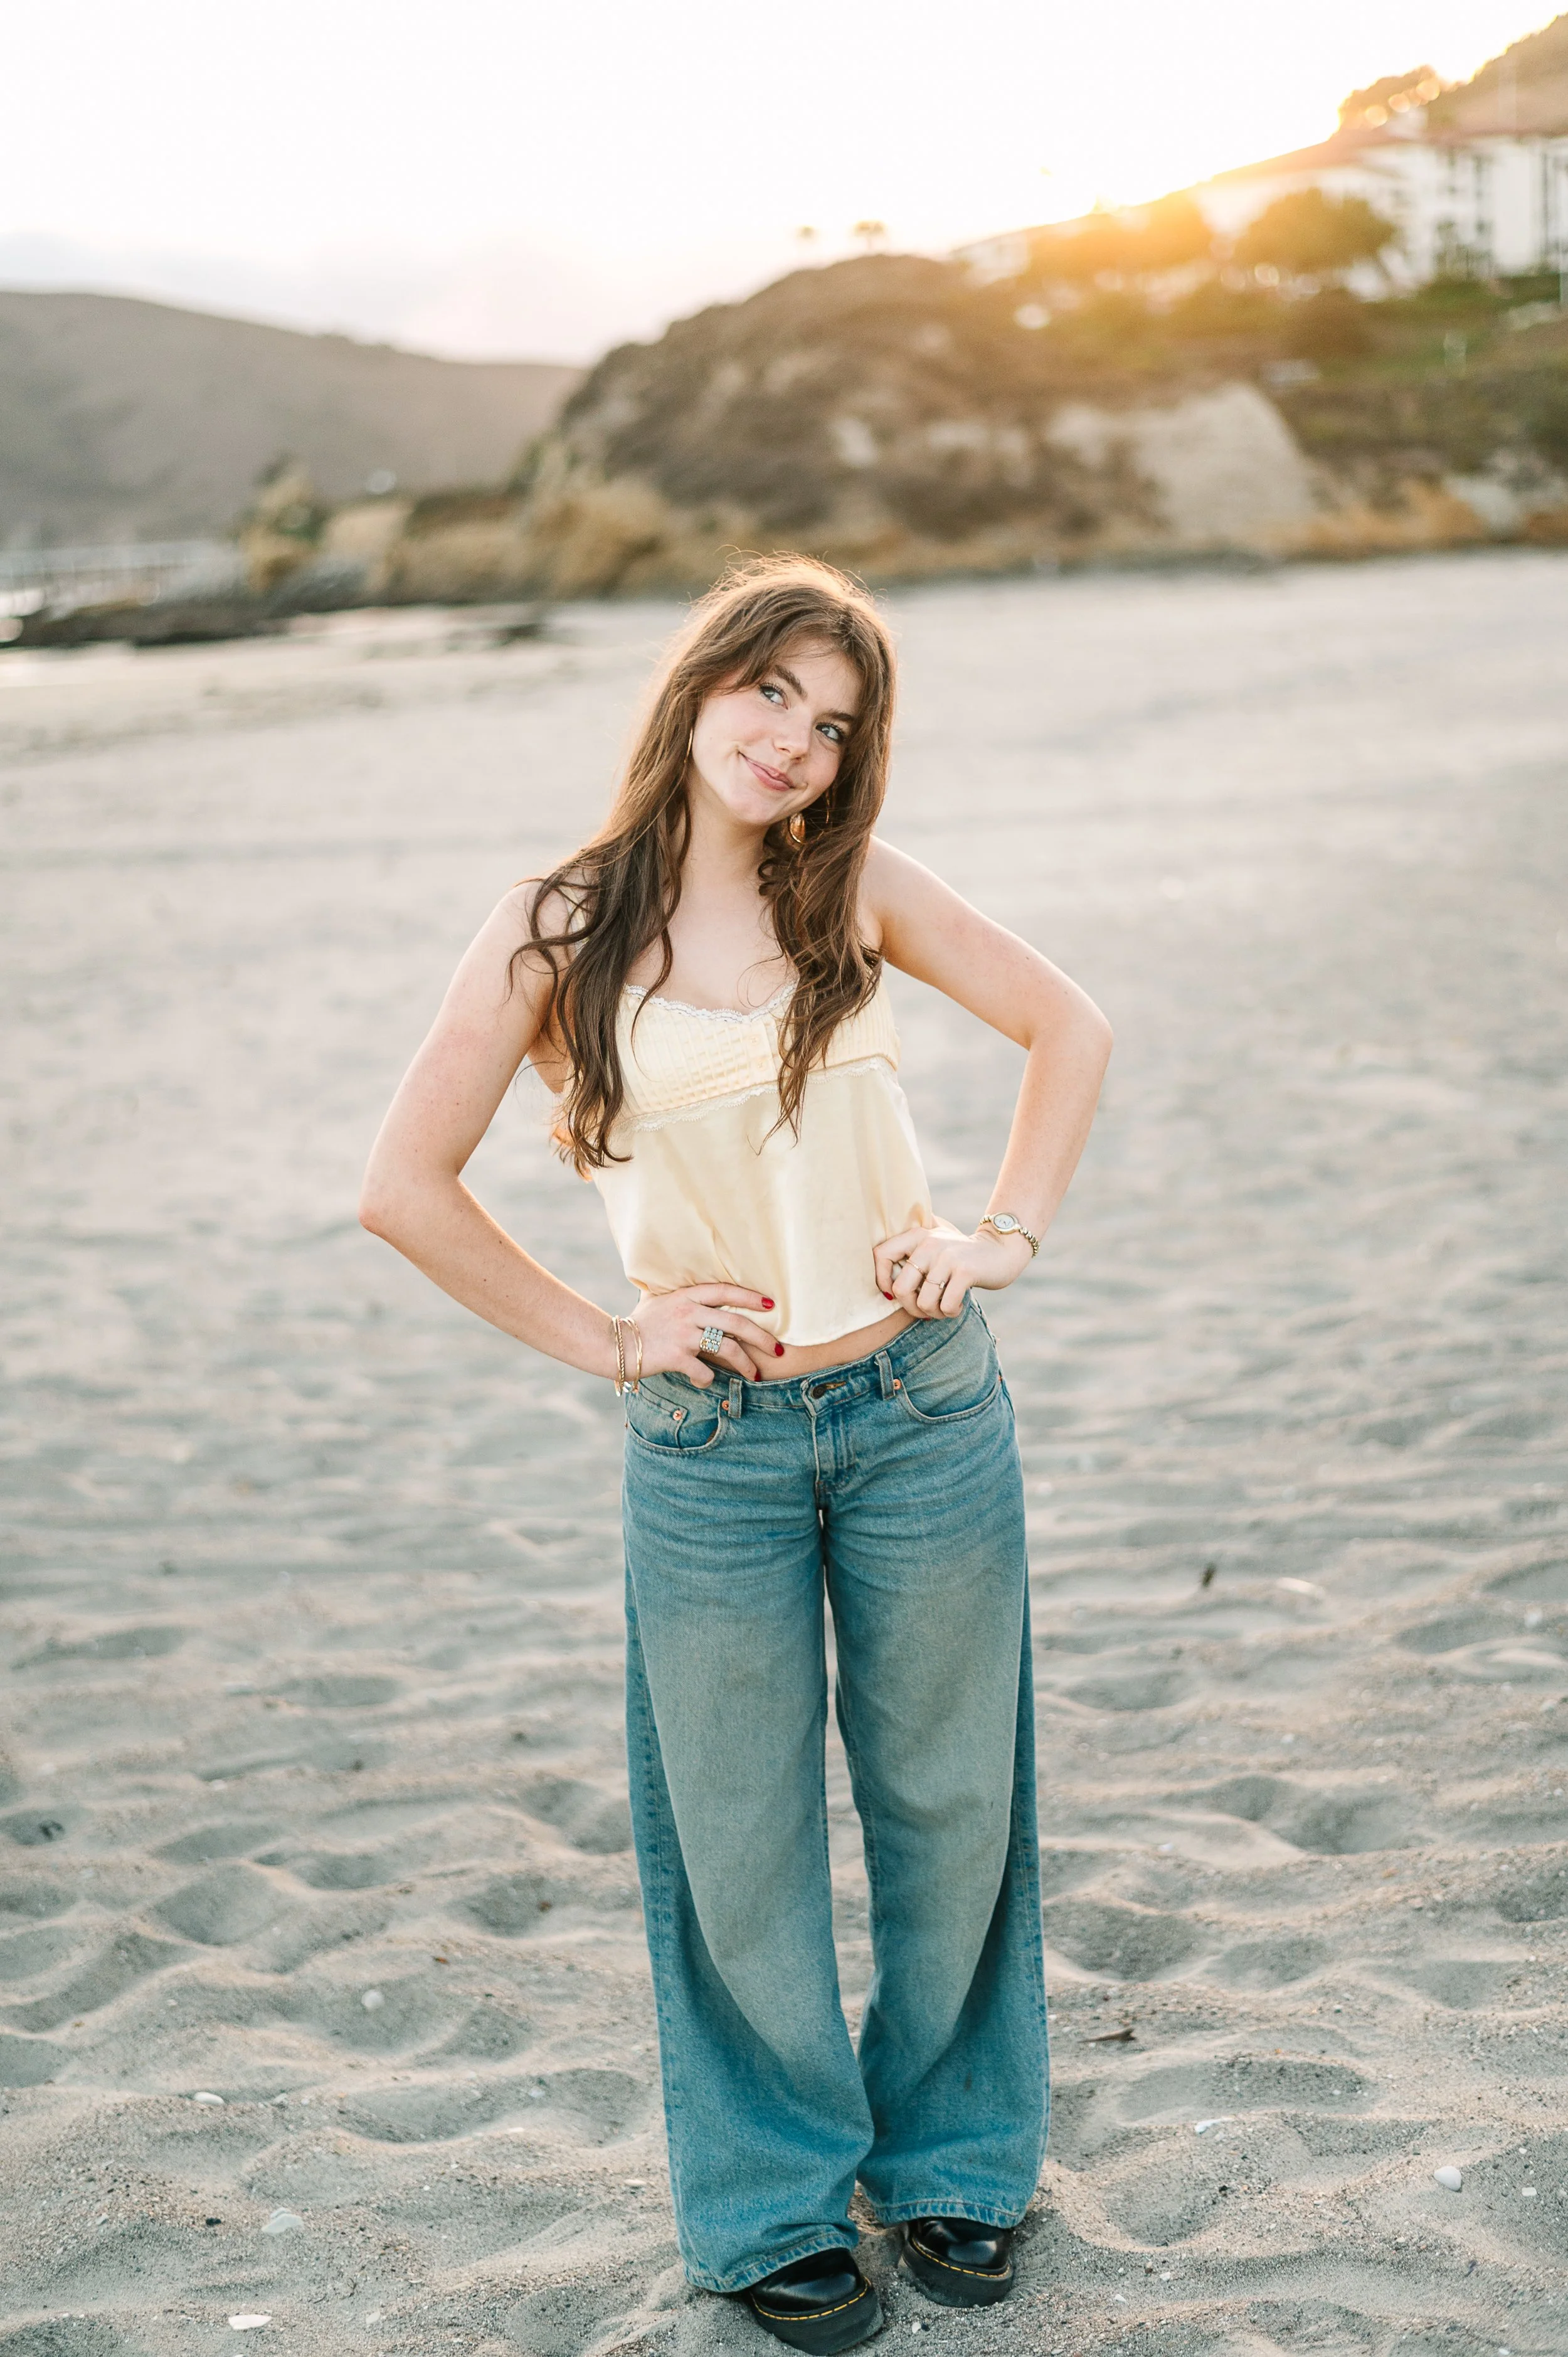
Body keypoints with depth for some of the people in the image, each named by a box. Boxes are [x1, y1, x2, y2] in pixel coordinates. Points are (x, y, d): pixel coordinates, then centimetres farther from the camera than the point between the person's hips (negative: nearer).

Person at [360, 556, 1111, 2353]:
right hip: (711, 1444, -2)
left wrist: (1004, 1237, 2)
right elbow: (406, 1187, -3)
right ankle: (774, 2202, 33)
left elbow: (1068, 1029, 11)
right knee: (741, 1835, 11)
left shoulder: (857, 890, 0)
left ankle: (952, 2157, 37)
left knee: (947, 1794, 14)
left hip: (925, 1409, 2)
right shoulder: (561, 930, -6)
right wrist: (596, 1338, -4)